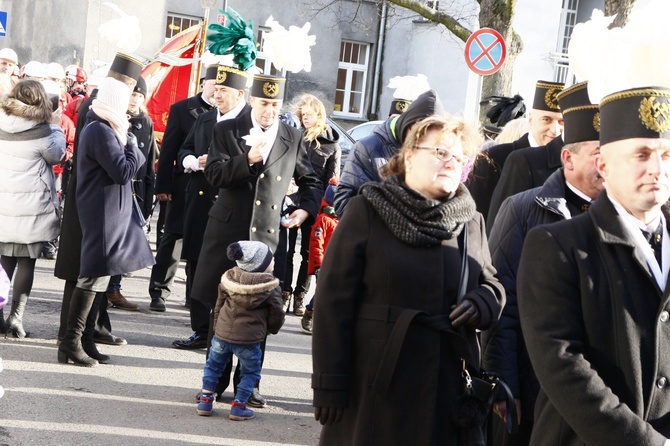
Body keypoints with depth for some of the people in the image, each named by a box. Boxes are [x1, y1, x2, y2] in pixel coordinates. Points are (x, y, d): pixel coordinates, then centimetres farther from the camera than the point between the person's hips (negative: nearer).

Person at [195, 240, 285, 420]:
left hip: (222, 333, 3)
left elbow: (219, 305, 13)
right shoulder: (271, 287, -8)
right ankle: (239, 405, 12)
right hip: (249, 338, -3)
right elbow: (276, 314, -3)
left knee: (214, 365, 21)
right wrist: (272, 329, 18)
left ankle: (205, 400, 19)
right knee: (250, 372, 15)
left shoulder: (230, 278, 4)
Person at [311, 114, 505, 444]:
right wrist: (330, 384, -11)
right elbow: (334, 301, -7)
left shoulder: (472, 222, 10)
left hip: (448, 389, 4)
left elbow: (492, 284, 19)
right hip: (374, 386, -4)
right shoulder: (366, 211, -3)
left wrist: (481, 304, -7)